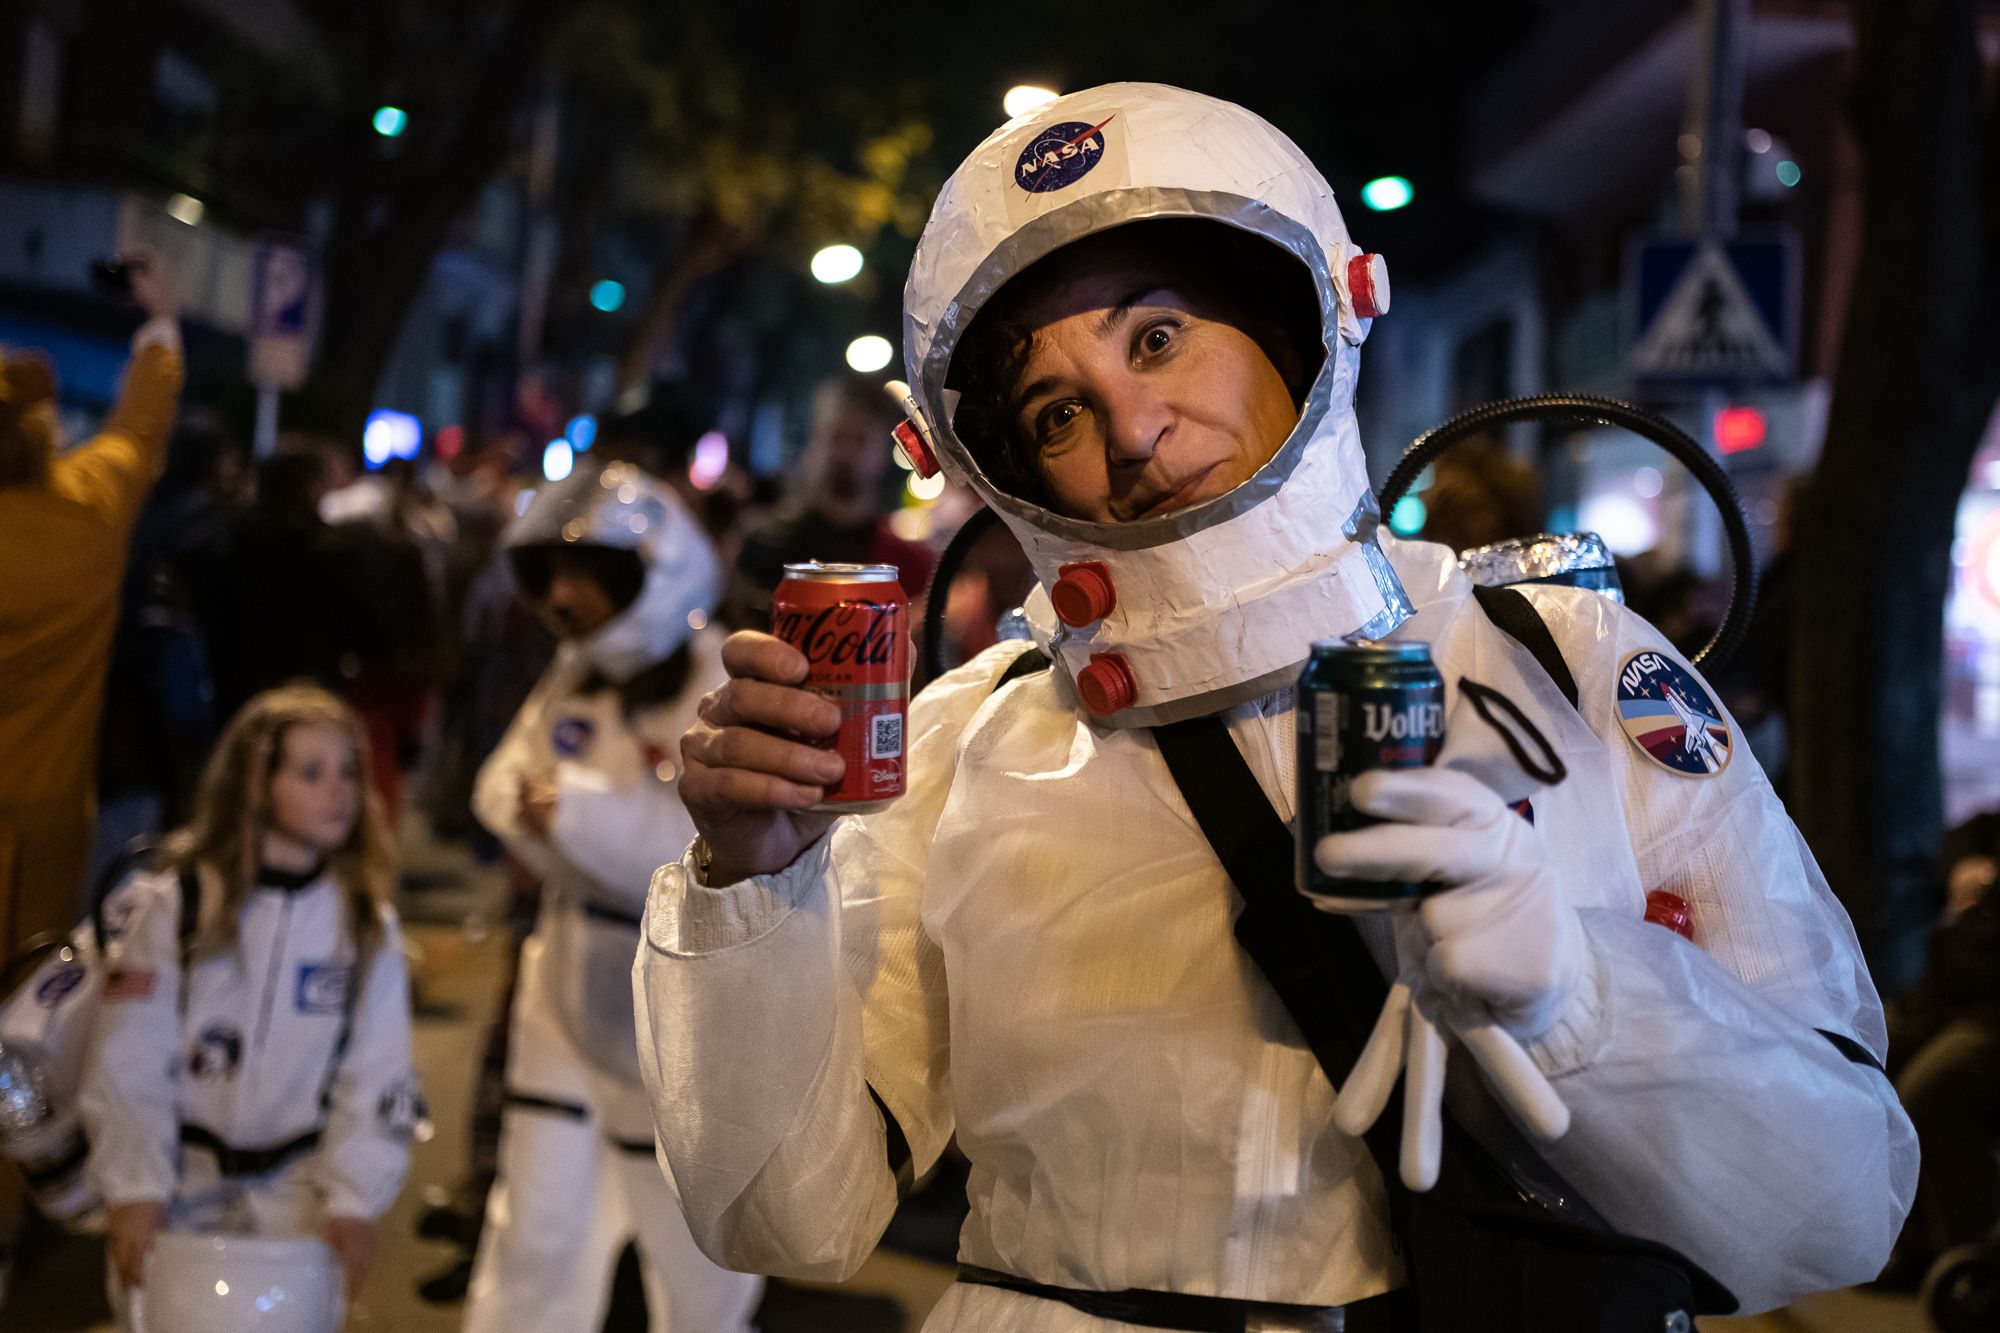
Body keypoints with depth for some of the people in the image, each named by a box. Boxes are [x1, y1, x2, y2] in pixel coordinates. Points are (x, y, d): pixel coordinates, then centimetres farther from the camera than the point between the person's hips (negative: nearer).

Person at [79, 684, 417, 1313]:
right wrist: (132, 1193, -13)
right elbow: (128, 1066, -8)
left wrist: (354, 1201, -8)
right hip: (176, 1184, -1)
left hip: (294, 1191, 1)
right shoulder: (171, 907, -6)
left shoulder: (367, 925, 1)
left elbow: (377, 1078, 0)